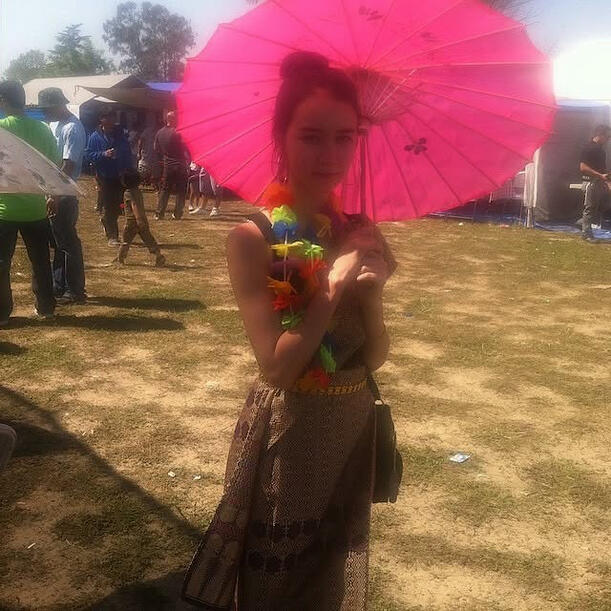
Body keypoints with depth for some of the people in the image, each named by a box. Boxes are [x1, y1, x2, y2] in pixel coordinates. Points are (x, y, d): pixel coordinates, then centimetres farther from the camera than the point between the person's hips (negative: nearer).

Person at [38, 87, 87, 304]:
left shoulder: (72, 129, -16)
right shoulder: (54, 124, 13)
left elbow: (68, 167, -22)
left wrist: (55, 196, -25)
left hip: (64, 195, -9)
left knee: (68, 242, -3)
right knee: (58, 241, 14)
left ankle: (76, 291, 6)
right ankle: (59, 287, 24)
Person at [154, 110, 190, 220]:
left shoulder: (159, 133, 3)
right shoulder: (177, 133, -15)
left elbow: (157, 148, 13)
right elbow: (185, 148, -12)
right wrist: (189, 161, 2)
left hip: (167, 164, 5)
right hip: (180, 164, -5)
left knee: (164, 189, 12)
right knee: (181, 190, 5)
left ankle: (159, 213, 7)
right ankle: (177, 214, 4)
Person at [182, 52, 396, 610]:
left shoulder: (357, 232, 0)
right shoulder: (253, 237, -17)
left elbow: (375, 358, -1)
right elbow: (277, 367, -22)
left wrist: (371, 290, -18)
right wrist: (334, 285, -23)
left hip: (353, 429, 6)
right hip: (286, 433, -5)